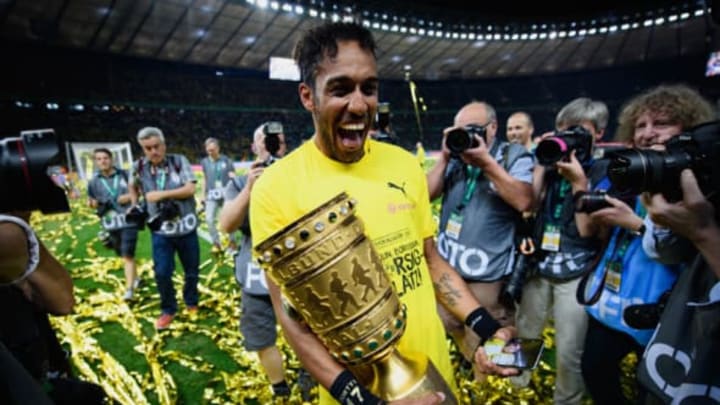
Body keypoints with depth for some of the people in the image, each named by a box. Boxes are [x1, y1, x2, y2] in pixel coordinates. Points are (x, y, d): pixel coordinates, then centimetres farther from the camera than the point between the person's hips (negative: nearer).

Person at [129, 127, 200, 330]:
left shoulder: (179, 161, -7)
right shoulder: (139, 167, -1)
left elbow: (190, 189, -16)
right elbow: (133, 187, 20)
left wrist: (161, 194, -18)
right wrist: (135, 206, 9)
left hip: (186, 227, -1)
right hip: (161, 231, 1)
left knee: (192, 271, 12)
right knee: (162, 273, 1)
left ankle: (191, 302, 37)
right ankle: (168, 309, 25)